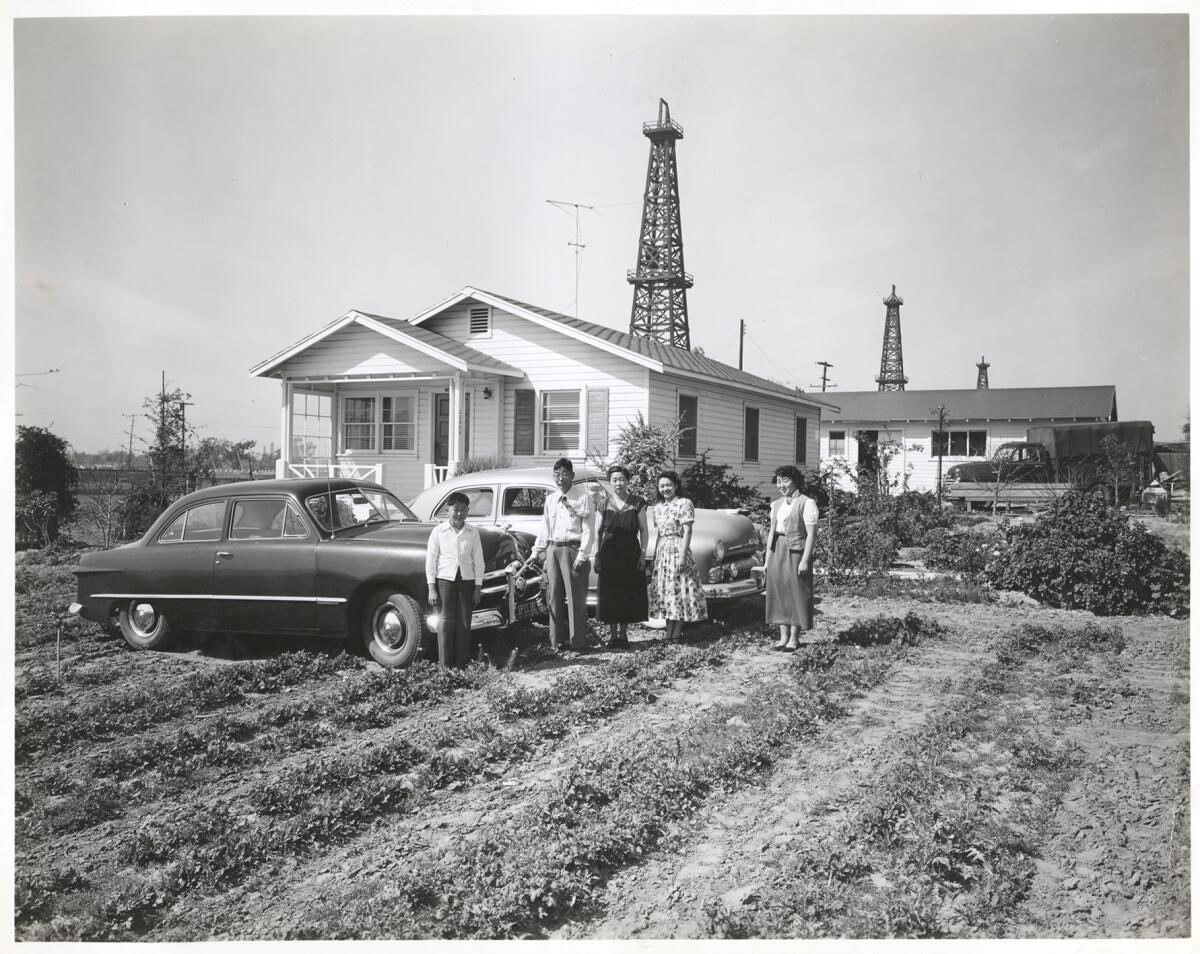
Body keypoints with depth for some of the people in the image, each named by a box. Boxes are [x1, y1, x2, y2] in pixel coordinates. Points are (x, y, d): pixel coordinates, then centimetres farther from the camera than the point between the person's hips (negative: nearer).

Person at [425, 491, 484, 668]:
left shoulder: (472, 533, 6)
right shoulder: (439, 531, 1)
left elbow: (478, 561, 9)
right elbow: (430, 560, 2)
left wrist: (478, 587, 5)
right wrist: (431, 588, -2)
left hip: (466, 580, 2)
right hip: (444, 579, -2)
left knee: (464, 624, 3)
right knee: (445, 622, -4)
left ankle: (461, 665, 10)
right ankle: (445, 666, 2)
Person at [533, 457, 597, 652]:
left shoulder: (583, 497, -3)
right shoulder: (550, 499, 14)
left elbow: (588, 529, -7)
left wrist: (582, 554, -15)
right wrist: (537, 552, 14)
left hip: (573, 550, -5)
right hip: (553, 550, 6)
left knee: (575, 597, -3)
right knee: (554, 597, 8)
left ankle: (577, 641, 3)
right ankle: (556, 641, 17)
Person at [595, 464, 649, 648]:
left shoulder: (637, 503, 2)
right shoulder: (604, 503, 4)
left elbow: (644, 531, 3)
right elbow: (598, 531, 6)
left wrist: (643, 554, -4)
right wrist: (597, 555, -1)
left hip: (631, 555, 0)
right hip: (608, 555, 0)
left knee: (629, 596, 3)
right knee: (609, 596, 2)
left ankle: (623, 633, 16)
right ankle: (612, 633, 14)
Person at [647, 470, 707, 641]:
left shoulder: (684, 504, -7)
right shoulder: (658, 507, 13)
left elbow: (687, 532, -12)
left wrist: (682, 556, -19)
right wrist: (655, 555, 14)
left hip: (678, 550, -7)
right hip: (662, 551, 7)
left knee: (679, 591, -4)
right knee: (665, 591, 7)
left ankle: (676, 633, 1)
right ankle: (668, 632, 12)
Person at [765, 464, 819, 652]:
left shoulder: (806, 503, -7)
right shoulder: (776, 504, 13)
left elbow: (811, 534, -10)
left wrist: (805, 560, -16)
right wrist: (767, 558, 13)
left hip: (795, 552, -6)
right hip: (777, 552, 7)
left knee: (796, 594, 0)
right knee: (778, 593, 7)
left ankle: (794, 639, 7)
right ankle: (783, 636, 15)